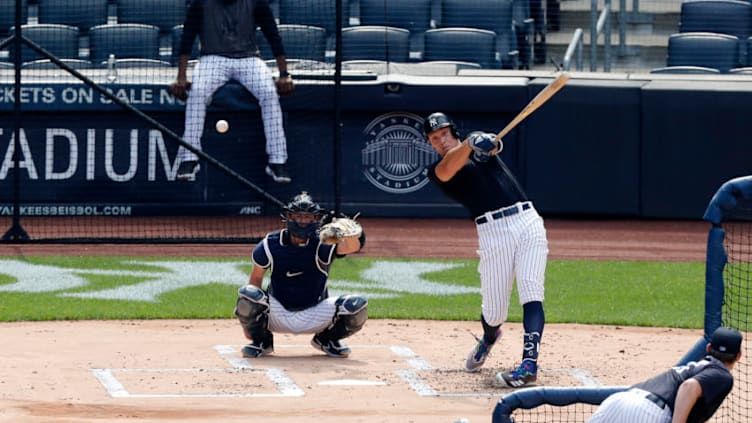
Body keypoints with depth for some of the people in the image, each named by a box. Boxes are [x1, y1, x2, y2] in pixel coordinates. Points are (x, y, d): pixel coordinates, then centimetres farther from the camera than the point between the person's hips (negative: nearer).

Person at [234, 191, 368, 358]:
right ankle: (261, 341, 0)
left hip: (315, 316, 0)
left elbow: (353, 247, -34)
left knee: (358, 306, -22)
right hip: (278, 316, 0)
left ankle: (328, 339, 10)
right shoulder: (270, 244, -10)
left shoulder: (322, 244, -14)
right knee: (247, 294, -30)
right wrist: (249, 322, 1)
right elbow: (256, 279, 1)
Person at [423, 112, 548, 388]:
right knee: (493, 311, 0)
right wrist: (470, 144, -30)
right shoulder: (437, 171, 10)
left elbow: (494, 146, -3)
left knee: (531, 292, -17)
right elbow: (446, 171, -14)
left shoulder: (483, 149, 21)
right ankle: (489, 337, 37)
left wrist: (489, 143, -27)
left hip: (527, 221, 1)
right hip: (493, 232, -1)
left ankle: (529, 364, -27)